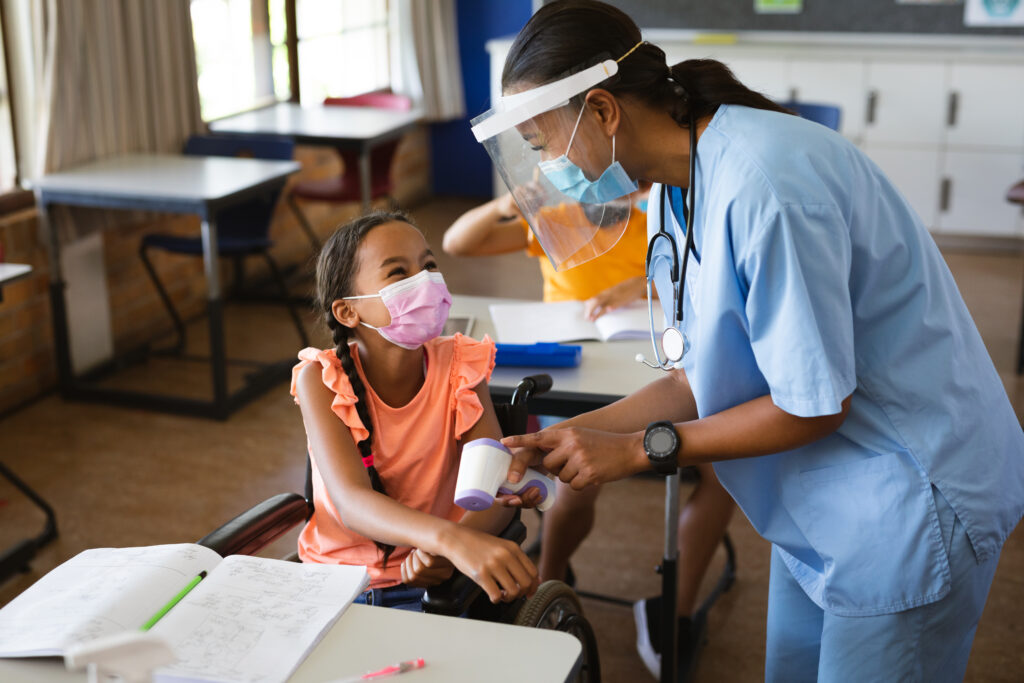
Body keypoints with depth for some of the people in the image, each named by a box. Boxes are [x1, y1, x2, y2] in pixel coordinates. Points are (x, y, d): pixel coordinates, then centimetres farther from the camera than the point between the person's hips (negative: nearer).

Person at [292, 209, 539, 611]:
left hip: (426, 584, 1)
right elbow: (352, 503, -28)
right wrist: (453, 540, -49)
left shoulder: (459, 367, -7)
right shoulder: (321, 380, -14)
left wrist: (445, 551, -38)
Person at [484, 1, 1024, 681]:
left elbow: (815, 405, -24)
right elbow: (699, 380, 4)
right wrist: (566, 437, -5)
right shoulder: (677, 192, 1)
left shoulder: (762, 184, -29)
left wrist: (639, 448, -18)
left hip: (908, 505, -8)